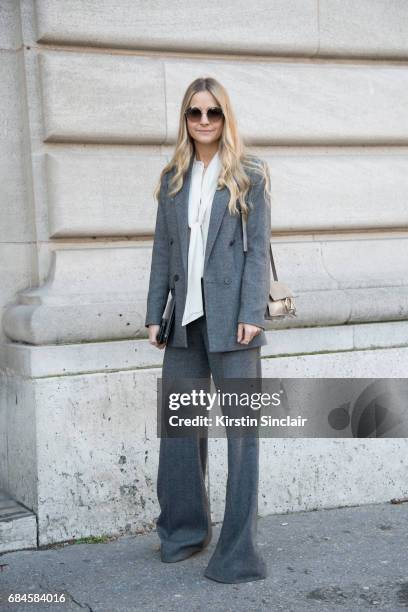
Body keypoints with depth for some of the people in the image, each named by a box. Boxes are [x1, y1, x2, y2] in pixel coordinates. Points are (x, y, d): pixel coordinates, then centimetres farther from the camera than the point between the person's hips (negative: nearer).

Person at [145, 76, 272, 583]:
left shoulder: (250, 174, 2)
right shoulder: (173, 179, 14)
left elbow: (258, 247, -4)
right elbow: (162, 249, 13)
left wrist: (251, 313, -14)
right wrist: (155, 313, 6)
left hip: (230, 315, -4)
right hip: (186, 315, 5)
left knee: (241, 426, -2)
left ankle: (238, 552, 3)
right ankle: (184, 528, 25)